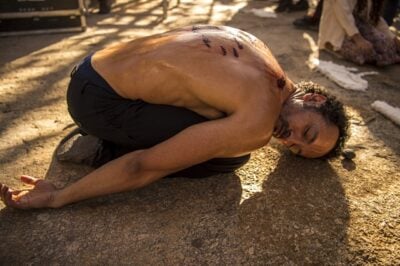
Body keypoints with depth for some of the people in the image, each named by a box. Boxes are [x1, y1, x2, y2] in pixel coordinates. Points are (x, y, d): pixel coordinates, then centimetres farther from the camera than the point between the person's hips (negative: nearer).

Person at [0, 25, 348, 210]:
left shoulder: (258, 51, 5)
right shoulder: (258, 126, -21)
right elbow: (146, 166, -21)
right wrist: (58, 198, -13)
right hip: (99, 98, -9)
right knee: (231, 156, -10)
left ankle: (106, 137, 15)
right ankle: (101, 151, -3)